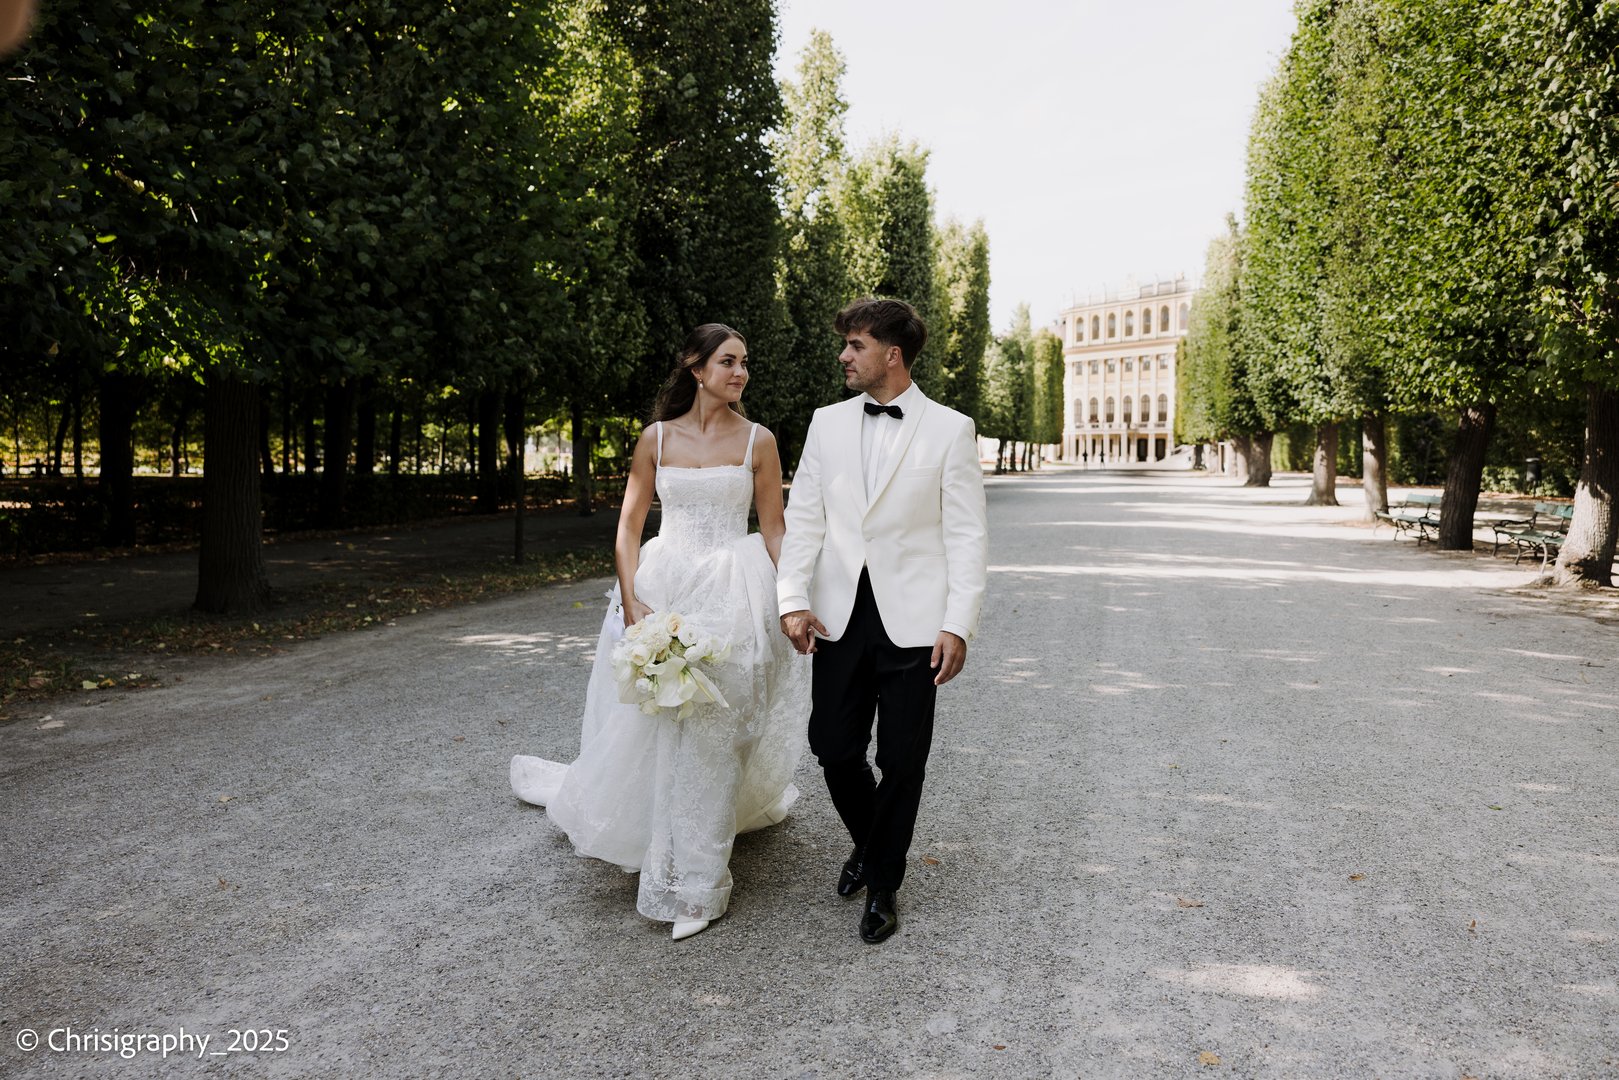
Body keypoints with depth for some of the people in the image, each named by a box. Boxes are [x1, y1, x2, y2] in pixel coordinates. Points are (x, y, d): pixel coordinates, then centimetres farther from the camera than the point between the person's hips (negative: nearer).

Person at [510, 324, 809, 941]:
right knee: (645, 722, 7)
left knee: (709, 732, -1)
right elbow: (629, 524, 2)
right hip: (662, 588, 2)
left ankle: (696, 885, 12)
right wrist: (631, 599, -10)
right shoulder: (657, 437, 4)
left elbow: (774, 531, 4)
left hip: (733, 594, -1)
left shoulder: (757, 441, 2)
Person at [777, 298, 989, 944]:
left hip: (912, 621, -3)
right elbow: (803, 518, 6)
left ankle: (882, 886, 25)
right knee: (834, 749, 7)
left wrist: (959, 625, -11)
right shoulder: (827, 424, 8)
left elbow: (968, 535, -4)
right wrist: (793, 599, -5)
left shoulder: (950, 429, -2)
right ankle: (868, 842, 37)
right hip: (839, 618, 3)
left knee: (902, 761, 4)